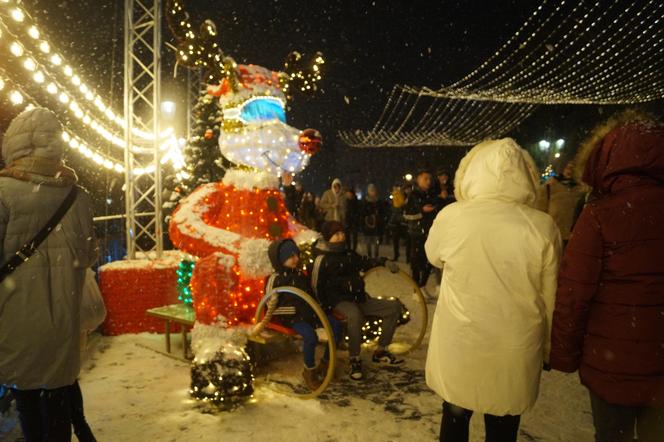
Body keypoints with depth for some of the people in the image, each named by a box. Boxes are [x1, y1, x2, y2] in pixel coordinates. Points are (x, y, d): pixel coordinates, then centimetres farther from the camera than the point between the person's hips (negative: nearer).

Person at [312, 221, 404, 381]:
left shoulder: (349, 254, 16)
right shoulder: (323, 260, -5)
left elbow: (365, 263, 27)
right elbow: (317, 286, -7)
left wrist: (384, 262, 12)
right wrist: (325, 305, -15)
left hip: (359, 298, 8)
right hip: (339, 301, -8)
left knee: (394, 307, 1)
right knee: (355, 315, -42)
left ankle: (380, 351, 8)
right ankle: (354, 359, -23)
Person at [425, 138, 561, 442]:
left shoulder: (451, 216, -14)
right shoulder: (543, 227, -13)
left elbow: (434, 257, 7)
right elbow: (550, 298, -3)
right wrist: (546, 349, 11)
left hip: (459, 347, 0)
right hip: (515, 353, 1)